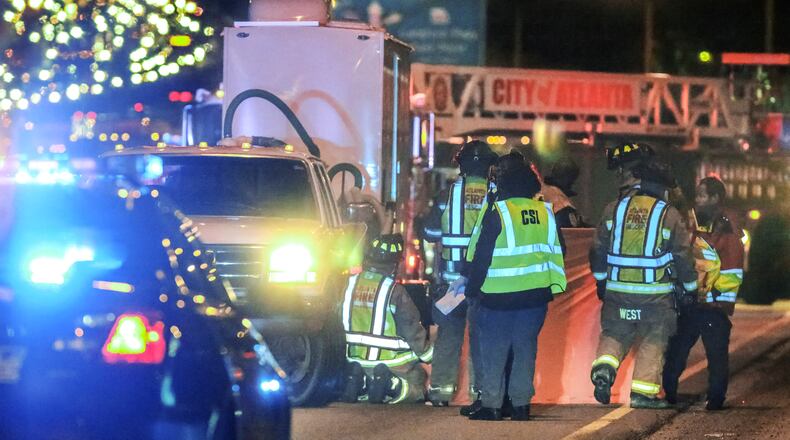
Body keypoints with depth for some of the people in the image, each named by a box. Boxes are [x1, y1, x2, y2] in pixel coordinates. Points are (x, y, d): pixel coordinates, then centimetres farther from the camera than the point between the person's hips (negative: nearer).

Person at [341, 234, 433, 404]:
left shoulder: (350, 284, -3)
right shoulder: (394, 291, -18)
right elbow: (412, 329, -11)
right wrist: (429, 354, 6)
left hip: (357, 358, 5)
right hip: (390, 362, -5)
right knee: (417, 389, 16)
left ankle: (362, 384, -7)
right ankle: (393, 387, -19)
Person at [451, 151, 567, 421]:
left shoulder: (496, 212, -13)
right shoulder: (545, 211, 3)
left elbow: (481, 255, -11)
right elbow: (558, 251, 11)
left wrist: (471, 287, 1)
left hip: (499, 297, -4)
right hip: (536, 296, 4)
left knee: (493, 353, 5)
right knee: (526, 349, 13)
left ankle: (492, 406, 6)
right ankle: (521, 404, 14)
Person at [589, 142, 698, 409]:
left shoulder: (614, 209, 2)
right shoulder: (669, 214, -4)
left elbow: (598, 249, 7)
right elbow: (683, 255, -1)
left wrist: (601, 281, 22)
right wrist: (690, 287, 13)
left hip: (618, 289, 2)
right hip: (656, 294, -2)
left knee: (613, 335, 16)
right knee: (653, 342, 7)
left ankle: (604, 368, -10)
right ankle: (643, 392, 5)